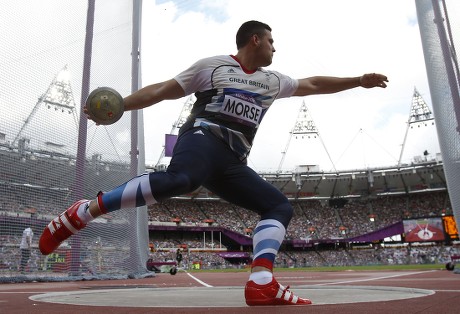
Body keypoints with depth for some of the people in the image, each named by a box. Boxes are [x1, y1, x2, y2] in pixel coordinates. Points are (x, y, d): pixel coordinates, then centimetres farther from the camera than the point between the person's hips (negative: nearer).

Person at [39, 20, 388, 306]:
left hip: (232, 164, 7)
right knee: (179, 180, -38)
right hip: (202, 140, -6)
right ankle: (82, 212, -25)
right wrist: (118, 104, 2)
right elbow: (164, 89, 9)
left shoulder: (273, 81, 27)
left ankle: (261, 283, -23)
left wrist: (358, 81, 34)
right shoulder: (212, 66, 11)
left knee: (280, 206, -8)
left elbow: (312, 85, 35)